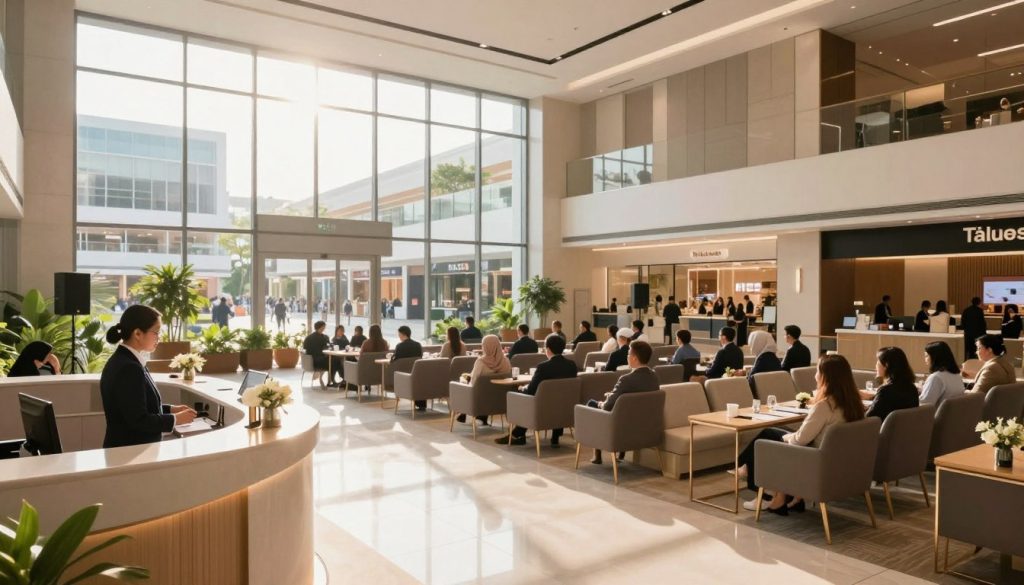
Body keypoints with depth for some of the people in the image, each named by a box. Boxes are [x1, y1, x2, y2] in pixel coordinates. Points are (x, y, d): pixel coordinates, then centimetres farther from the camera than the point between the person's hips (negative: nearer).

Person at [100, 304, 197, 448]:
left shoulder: (123, 360, 7)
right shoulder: (129, 368, -23)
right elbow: (139, 420, -24)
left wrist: (171, 409, 6)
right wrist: (176, 419, -14)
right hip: (130, 452, -9)